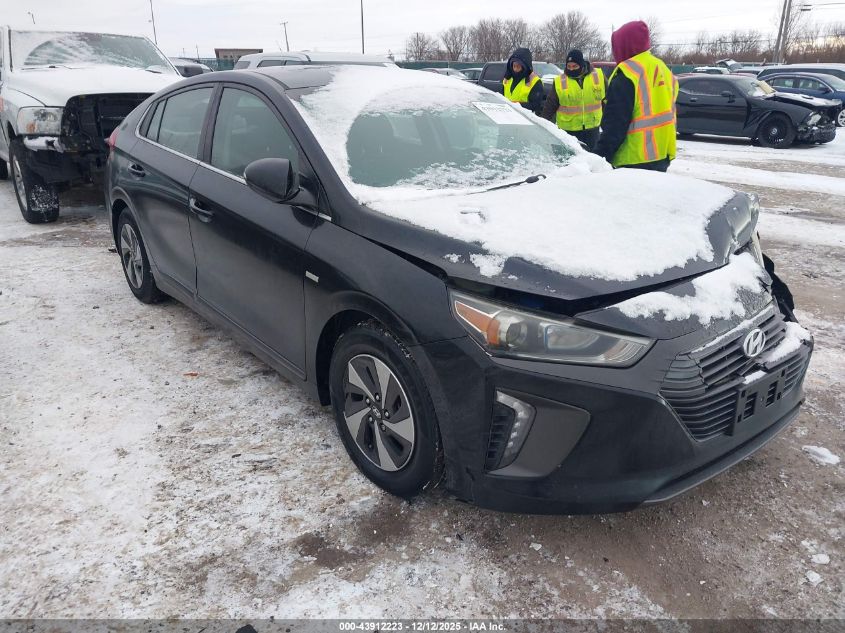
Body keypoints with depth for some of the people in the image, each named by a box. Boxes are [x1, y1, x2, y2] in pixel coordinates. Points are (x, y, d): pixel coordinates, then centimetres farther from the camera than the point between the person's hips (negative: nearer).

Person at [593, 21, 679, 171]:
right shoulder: (663, 69, 16)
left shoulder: (627, 73, -13)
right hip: (663, 155, 9)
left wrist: (601, 156, -17)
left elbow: (615, 122, -19)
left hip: (636, 160, -9)